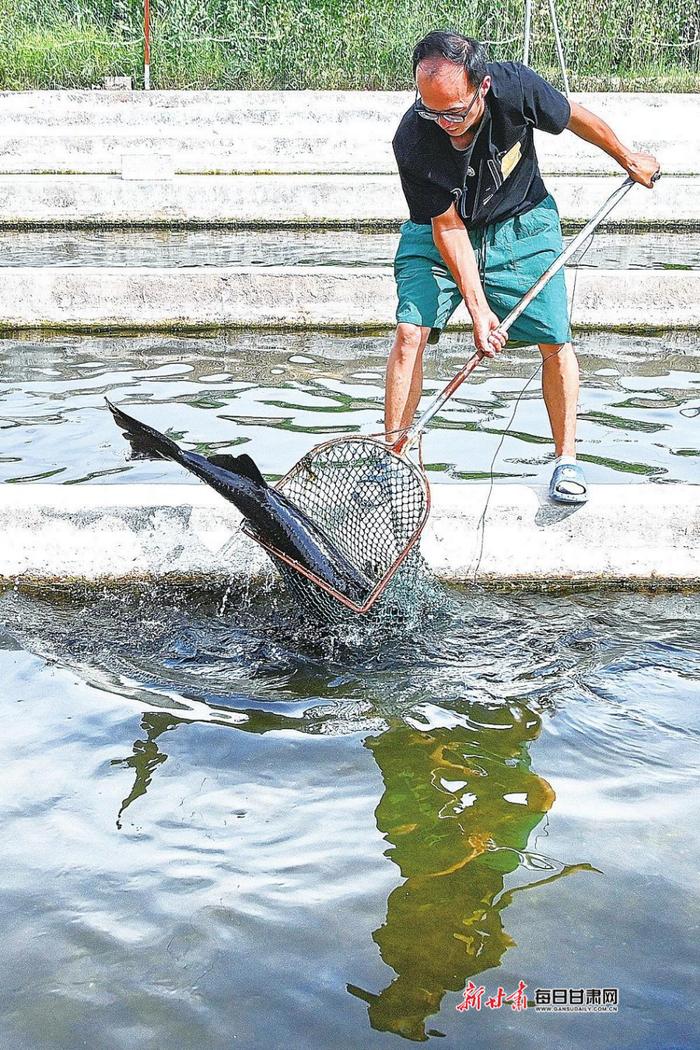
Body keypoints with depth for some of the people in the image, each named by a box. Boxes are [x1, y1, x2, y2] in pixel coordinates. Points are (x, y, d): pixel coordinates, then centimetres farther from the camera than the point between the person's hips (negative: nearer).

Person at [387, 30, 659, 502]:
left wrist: (628, 158, 8)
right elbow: (448, 226, -22)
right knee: (410, 333, -16)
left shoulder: (515, 87, -29)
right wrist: (479, 308, -26)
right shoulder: (412, 140, -30)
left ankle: (567, 459, 12)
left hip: (522, 224, 1)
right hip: (441, 232, -1)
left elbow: (575, 118, -8)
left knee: (556, 342, -5)